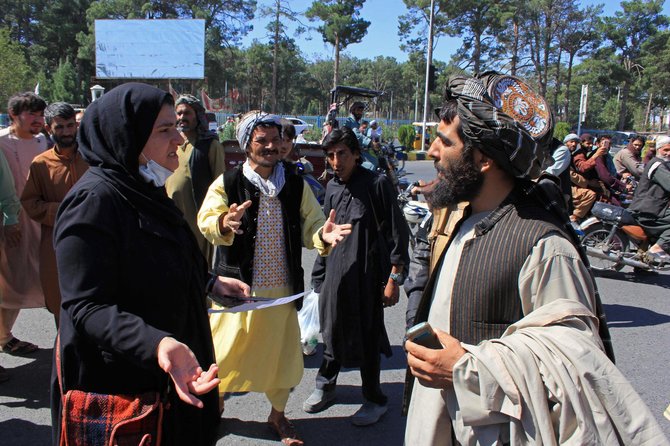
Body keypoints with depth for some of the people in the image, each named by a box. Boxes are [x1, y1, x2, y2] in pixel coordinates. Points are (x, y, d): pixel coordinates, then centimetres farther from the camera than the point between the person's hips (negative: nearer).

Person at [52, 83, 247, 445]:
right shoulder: (93, 199, -23)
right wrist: (157, 344, -41)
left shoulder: (144, 189, 6)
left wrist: (212, 283, 14)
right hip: (121, 385, -9)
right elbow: (86, 307, -27)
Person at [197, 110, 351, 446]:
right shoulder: (227, 184, -5)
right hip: (237, 286, -2)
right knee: (225, 349, 8)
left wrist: (323, 235, -21)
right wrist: (224, 223, -39)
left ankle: (278, 414, 38)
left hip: (281, 288, 3)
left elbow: (310, 227, 2)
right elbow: (206, 222, -16)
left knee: (281, 353, 13)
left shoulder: (297, 186, 3)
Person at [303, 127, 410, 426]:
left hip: (368, 275, -5)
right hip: (335, 272, 5)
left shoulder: (376, 184, -11)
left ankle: (374, 400, 25)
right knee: (332, 331, 16)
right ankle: (325, 385, 37)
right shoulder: (332, 187, 7)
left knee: (367, 337, 6)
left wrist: (394, 278, -12)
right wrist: (321, 272, 17)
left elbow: (397, 233, -10)